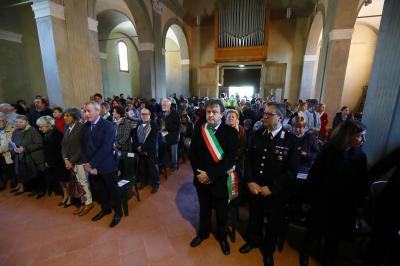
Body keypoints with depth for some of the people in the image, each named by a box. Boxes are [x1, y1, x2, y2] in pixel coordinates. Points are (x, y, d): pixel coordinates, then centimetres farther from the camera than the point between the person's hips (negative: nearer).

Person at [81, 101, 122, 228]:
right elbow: (83, 145, 5)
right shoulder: (85, 126, 6)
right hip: (91, 166, 6)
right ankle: (105, 209, 43)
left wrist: (92, 164, -19)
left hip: (106, 165, -6)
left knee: (112, 190, 10)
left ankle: (118, 212, 31)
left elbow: (105, 148, -21)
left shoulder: (108, 126, -15)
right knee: (98, 190, 20)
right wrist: (86, 163, -7)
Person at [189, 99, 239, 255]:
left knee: (222, 212, 20)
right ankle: (203, 233, 51)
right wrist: (199, 173, -14)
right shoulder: (198, 130, -2)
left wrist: (210, 174, -22)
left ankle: (222, 237, 48)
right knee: (204, 209, 24)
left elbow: (230, 158, -20)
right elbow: (192, 154, -2)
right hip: (201, 178, 3)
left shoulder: (230, 132, -14)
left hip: (220, 180, -2)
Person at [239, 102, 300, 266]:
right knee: (254, 217, 23)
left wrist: (271, 188, -16)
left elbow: (292, 170, -14)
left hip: (276, 192, -2)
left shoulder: (290, 140, -14)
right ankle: (253, 240, 53)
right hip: (254, 188, 3)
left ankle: (268, 250, 49)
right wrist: (250, 181, -10)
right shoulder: (257, 135, -3)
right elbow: (248, 159, 1)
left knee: (273, 222, 21)